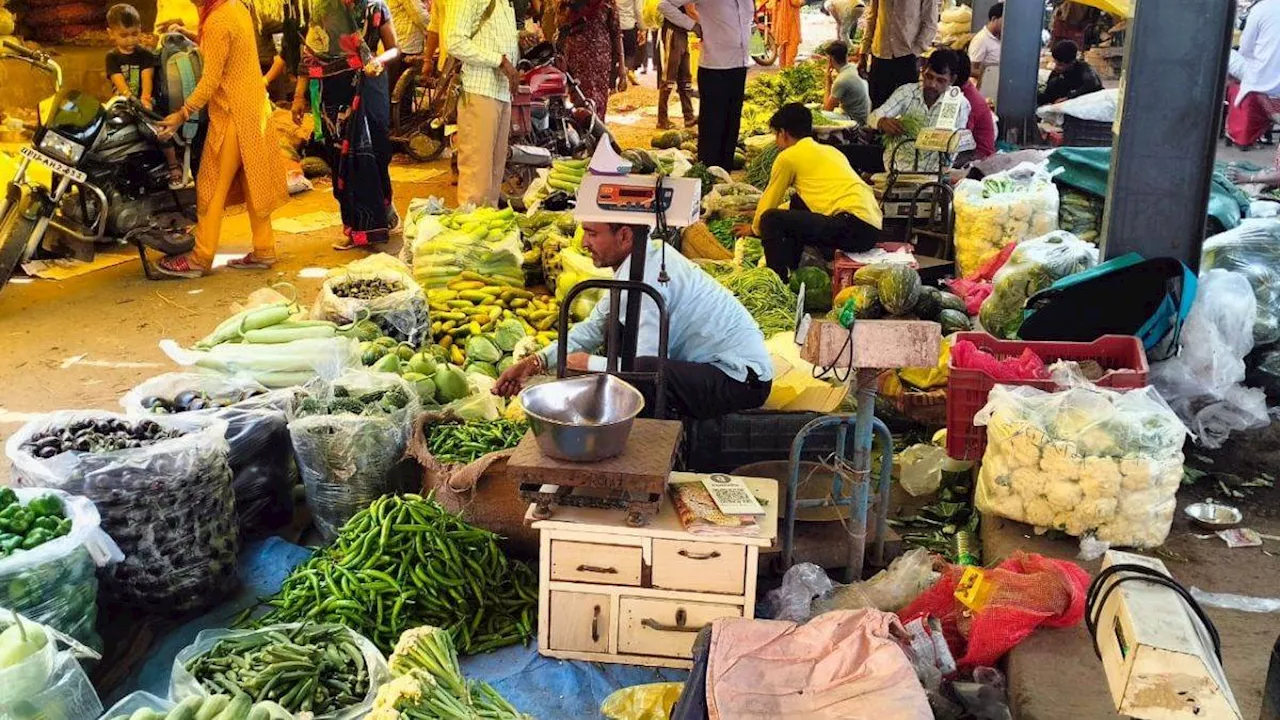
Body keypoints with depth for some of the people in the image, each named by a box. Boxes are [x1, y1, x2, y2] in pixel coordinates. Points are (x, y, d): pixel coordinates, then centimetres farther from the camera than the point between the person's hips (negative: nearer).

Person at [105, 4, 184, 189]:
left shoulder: (145, 55, 3)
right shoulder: (112, 57, 3)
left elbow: (147, 78, -13)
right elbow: (119, 83, -12)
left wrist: (145, 99, -33)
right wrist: (132, 100, -31)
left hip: (146, 103, -2)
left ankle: (174, 166, -11)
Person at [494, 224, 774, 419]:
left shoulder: (645, 278, -25)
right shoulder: (648, 255, 5)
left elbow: (645, 367, -29)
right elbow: (594, 327, 11)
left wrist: (588, 363, -12)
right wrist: (538, 361, 0)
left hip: (741, 379, -10)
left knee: (638, 374, -34)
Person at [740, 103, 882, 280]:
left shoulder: (789, 156, 3)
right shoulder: (830, 150, 26)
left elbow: (769, 202, 13)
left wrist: (755, 229, 34)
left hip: (854, 227, -9)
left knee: (772, 220, -7)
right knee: (798, 202, 29)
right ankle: (790, 268, 34)